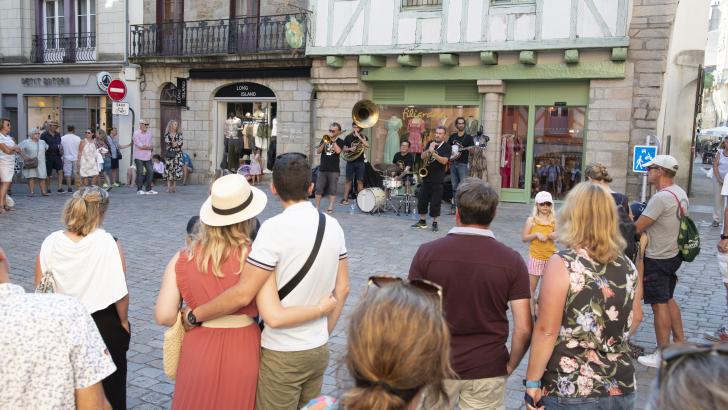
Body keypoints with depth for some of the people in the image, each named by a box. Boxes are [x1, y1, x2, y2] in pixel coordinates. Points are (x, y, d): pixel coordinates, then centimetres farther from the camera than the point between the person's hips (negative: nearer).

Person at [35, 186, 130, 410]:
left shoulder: (50, 243, -10)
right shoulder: (108, 243, -20)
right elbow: (120, 293, -19)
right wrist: (124, 321, -2)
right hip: (105, 324, -3)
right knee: (111, 387, 18)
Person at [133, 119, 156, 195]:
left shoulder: (149, 133, 10)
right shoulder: (136, 133, -8)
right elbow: (140, 146, -14)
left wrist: (145, 146, -7)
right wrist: (150, 147, -3)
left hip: (148, 156, 5)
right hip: (139, 157, -5)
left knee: (150, 172, 2)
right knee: (140, 173, -2)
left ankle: (148, 189, 11)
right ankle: (139, 190, 6)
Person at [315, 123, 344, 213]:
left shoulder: (340, 141, 3)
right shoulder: (324, 139, 11)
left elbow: (338, 151, -16)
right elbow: (318, 151, 2)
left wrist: (333, 140, -12)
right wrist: (324, 143, -11)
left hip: (334, 170, -2)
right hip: (322, 168, 3)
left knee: (332, 190, -2)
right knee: (319, 189, 2)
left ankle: (330, 208, 1)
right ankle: (317, 207, 11)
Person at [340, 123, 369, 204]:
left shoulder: (363, 137, 4)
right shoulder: (348, 137, 7)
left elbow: (367, 145, -15)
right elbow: (344, 149, 7)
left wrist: (358, 136, -16)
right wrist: (350, 149, -13)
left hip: (360, 162, -1)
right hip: (350, 162, 1)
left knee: (360, 181, 1)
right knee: (348, 180, 2)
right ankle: (345, 199, 6)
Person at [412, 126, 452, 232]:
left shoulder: (447, 147, -3)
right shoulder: (430, 143, 11)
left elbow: (444, 161, -16)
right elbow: (422, 156, 2)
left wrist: (433, 153, -25)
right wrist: (429, 149, -16)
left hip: (438, 179, -5)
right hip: (426, 177, 5)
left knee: (435, 202, -3)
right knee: (422, 200, 8)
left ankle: (434, 223, 9)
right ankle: (422, 221, 20)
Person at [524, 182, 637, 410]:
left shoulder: (562, 264, -16)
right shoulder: (627, 266, 1)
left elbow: (546, 331, -17)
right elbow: (627, 325, 13)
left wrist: (532, 382, -10)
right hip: (621, 388, 5)